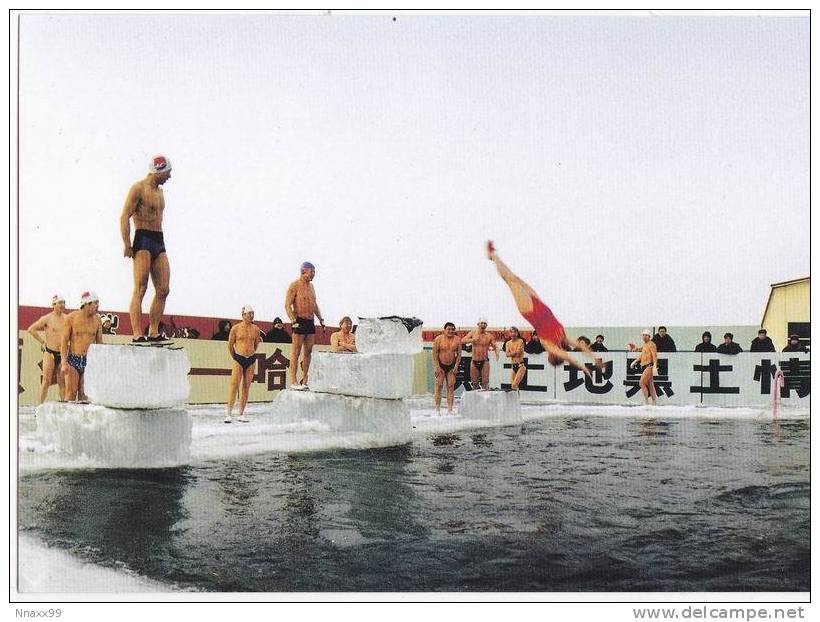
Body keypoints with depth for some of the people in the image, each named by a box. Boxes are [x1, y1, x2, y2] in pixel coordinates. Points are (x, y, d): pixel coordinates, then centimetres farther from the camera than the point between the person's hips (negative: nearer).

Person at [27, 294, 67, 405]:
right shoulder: (47, 318, -4)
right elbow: (31, 329, -1)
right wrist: (42, 342, -1)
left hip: (62, 354, 4)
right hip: (50, 353, -4)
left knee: (62, 382, 5)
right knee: (46, 381, -6)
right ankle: (39, 406, -3)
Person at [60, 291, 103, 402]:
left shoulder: (97, 319, 4)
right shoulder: (71, 318, -4)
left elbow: (99, 342, 12)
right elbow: (64, 341, -3)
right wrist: (63, 363, -11)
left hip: (89, 361, 2)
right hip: (73, 360, -2)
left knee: (84, 395, 2)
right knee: (70, 394, -5)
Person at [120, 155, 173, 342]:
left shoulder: (159, 191, 21)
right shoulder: (138, 188, -4)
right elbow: (125, 217, -11)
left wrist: (149, 244, 20)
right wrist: (127, 245, -18)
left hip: (159, 242, 8)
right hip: (143, 241, -8)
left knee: (163, 289, 1)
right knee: (140, 289, -11)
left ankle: (153, 332, 5)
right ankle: (137, 333, -13)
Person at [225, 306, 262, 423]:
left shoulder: (256, 329, 7)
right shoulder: (236, 328, -3)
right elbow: (230, 345, 8)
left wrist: (259, 341, 5)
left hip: (251, 360, 3)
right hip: (238, 359, -3)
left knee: (246, 386, 4)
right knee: (234, 385, -10)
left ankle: (241, 414, 10)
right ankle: (229, 414, -7)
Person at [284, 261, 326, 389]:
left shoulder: (311, 286, 17)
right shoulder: (295, 285, -7)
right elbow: (287, 305, -12)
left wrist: (321, 319, 17)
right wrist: (293, 321, -22)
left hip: (310, 322, 8)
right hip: (299, 322, -8)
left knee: (308, 351, 7)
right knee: (296, 352, -5)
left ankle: (304, 380, 13)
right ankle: (293, 381, -3)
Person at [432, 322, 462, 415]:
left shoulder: (457, 340, 0)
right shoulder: (438, 339, -8)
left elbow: (459, 354, 4)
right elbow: (434, 353, -7)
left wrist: (456, 366, -3)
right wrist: (437, 367, -12)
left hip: (451, 366, 2)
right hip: (440, 365, -2)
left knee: (451, 387, -1)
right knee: (439, 387, -5)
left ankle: (450, 410, 1)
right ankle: (437, 410, 0)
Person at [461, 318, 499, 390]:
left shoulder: (489, 336, 0)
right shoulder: (473, 333, 3)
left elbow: (495, 347, 2)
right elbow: (462, 340, -6)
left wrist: (497, 353, -20)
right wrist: (471, 340, -23)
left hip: (484, 362, -2)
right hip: (474, 362, 2)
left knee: (485, 382, -9)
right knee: (474, 382, 8)